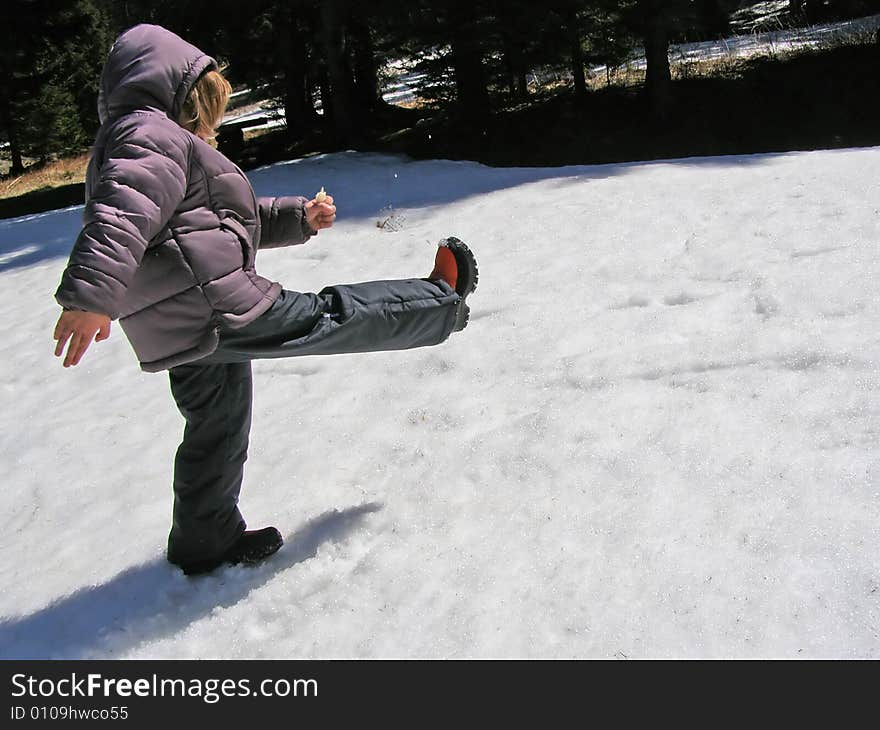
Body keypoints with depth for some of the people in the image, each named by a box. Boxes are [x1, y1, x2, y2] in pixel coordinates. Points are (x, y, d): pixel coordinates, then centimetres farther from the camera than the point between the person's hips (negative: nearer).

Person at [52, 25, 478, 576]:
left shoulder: (161, 139, 25)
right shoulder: (152, 133, -10)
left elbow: (235, 217, 28)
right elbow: (120, 216, -29)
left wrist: (299, 217, 21)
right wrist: (91, 297, -41)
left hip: (182, 333, 11)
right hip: (218, 306, -11)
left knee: (215, 432, 21)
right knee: (332, 318, 5)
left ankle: (207, 543, 35)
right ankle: (441, 304, 22)